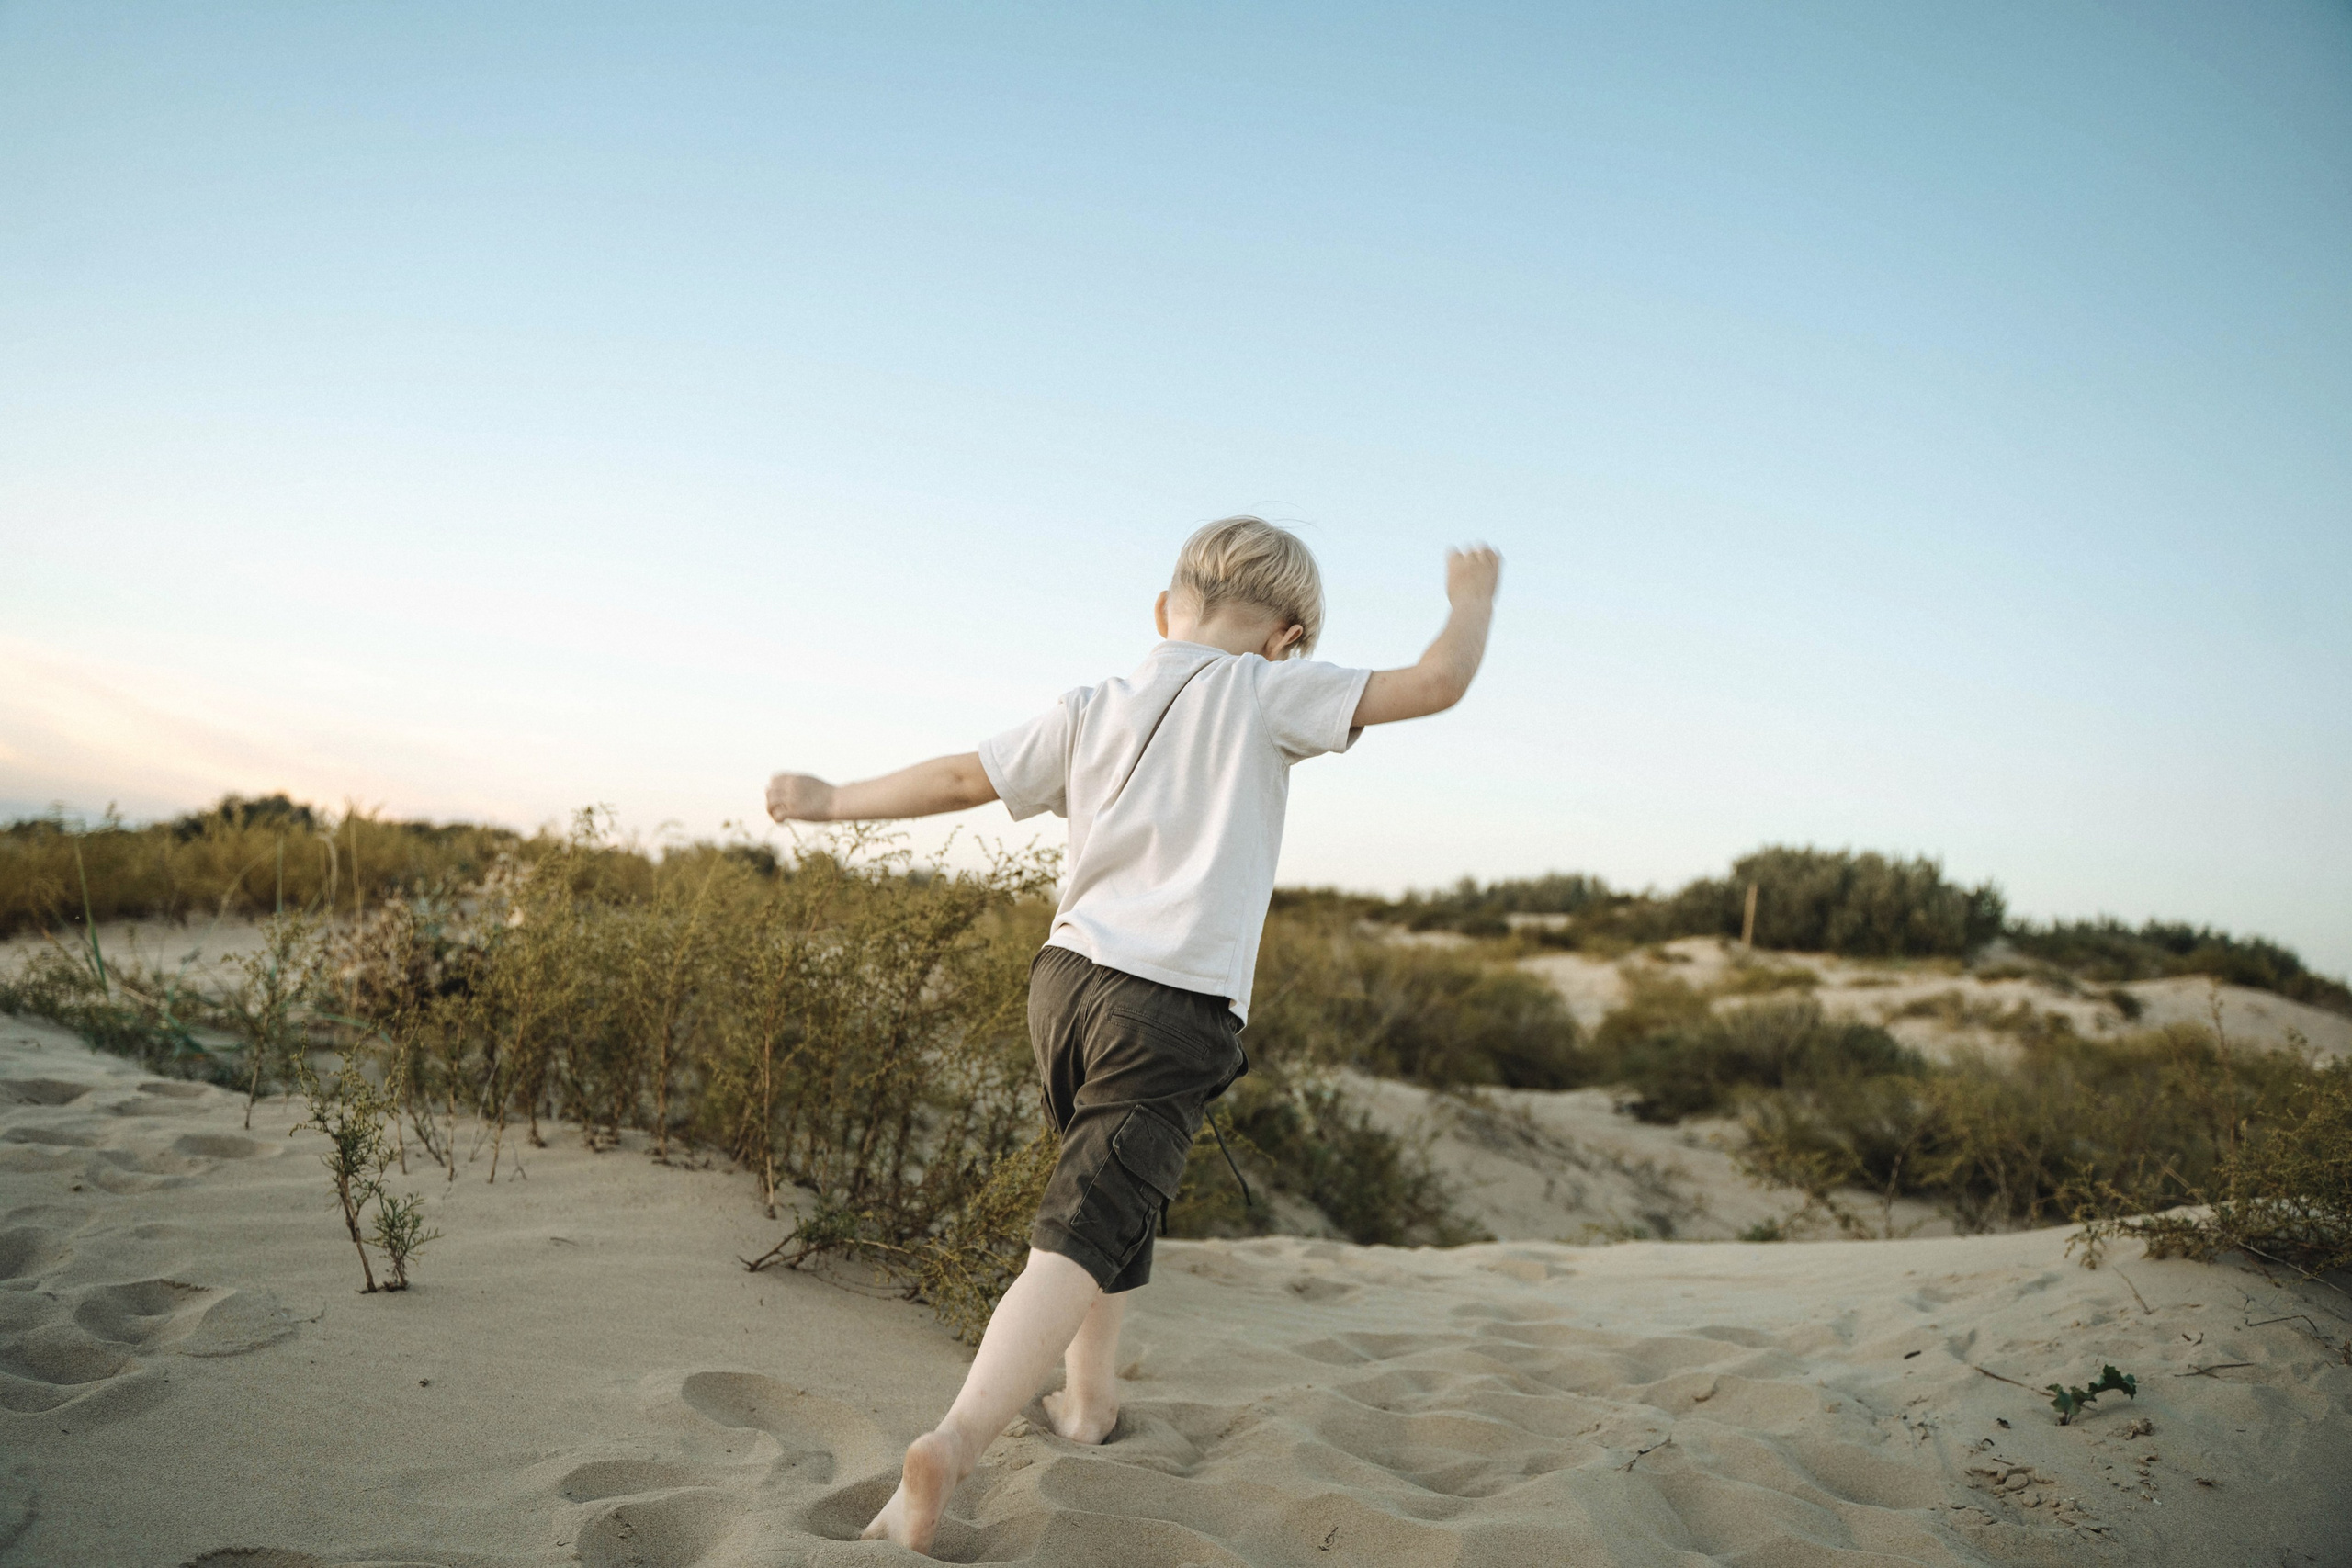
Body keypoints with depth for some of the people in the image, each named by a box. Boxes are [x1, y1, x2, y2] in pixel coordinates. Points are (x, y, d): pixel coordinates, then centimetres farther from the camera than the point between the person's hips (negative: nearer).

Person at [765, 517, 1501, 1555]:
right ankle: (956, 1439, -26)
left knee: (1105, 1190, 26)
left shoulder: (1091, 711, 9)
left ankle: (1089, 1400, 39)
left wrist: (835, 802, 25)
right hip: (1172, 1012, -6)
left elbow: (964, 779, 11)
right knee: (1083, 1238, -10)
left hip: (1067, 979, 6)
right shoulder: (1265, 693, -3)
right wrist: (1473, 597, 15)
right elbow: (1436, 684, -5)